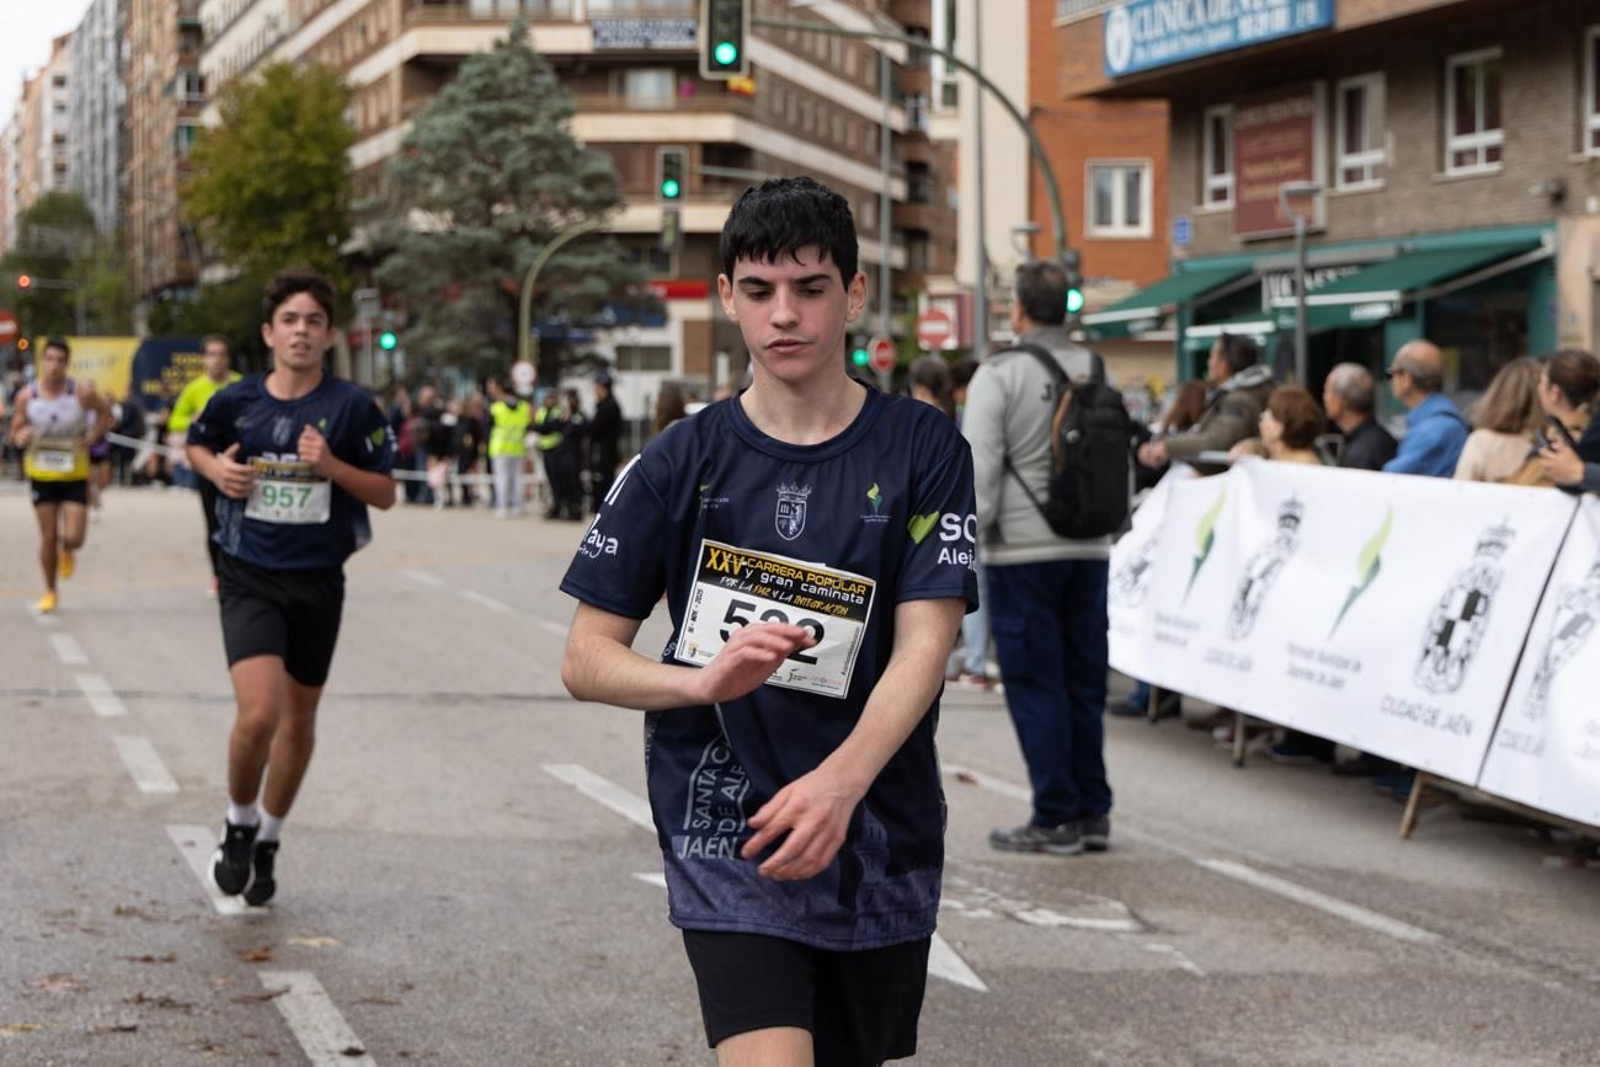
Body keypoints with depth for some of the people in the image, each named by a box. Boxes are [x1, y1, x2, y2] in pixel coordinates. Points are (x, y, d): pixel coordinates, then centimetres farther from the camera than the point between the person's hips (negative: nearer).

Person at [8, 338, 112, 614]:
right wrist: (21, 437, -21)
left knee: (73, 538, -8)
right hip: (41, 474, 1)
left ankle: (67, 552, 31)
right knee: (48, 537, 2)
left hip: (74, 474, -1)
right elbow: (15, 432, 3)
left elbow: (105, 414, 5)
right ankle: (50, 592, 21)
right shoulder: (27, 396, -6)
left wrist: (91, 438, -9)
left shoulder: (82, 392, -11)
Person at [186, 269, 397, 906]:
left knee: (299, 717, 13)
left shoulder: (351, 407, -5)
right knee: (259, 712, -19)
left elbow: (385, 493, -1)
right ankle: (239, 824, 9)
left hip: (318, 581, 1)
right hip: (249, 578, -1)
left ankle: (268, 840, 35)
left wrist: (332, 466, -18)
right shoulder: (236, 401, -2)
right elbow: (197, 445, 19)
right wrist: (217, 470, -3)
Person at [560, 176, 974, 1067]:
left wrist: (840, 781, -27)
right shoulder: (681, 462, 1)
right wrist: (706, 678, -21)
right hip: (725, 835, -1)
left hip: (880, 836, 2)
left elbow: (925, 643, -10)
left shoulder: (922, 449, -1)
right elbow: (586, 660, 1)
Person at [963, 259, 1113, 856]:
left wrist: (966, 541, -6)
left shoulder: (999, 374, -8)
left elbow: (980, 467, -12)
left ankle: (1056, 818, -1)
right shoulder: (1096, 372, 9)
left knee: (1035, 684, -1)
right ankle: (1092, 814, 13)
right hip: (1090, 551, 6)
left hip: (1022, 551, -6)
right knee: (1085, 683, 10)